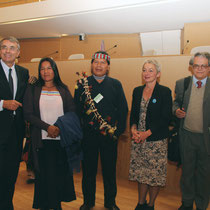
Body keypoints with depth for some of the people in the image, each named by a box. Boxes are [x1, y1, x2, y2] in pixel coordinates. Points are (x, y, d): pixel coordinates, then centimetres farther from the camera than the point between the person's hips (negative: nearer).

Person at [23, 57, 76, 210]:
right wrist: (48, 127, -15)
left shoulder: (63, 90, 9)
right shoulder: (32, 90, 5)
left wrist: (60, 128, -13)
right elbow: (28, 114, -3)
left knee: (61, 172, 5)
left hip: (61, 139, 2)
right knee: (44, 173, 3)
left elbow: (72, 112, 4)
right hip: (42, 140, -1)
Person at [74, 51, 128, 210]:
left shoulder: (115, 84, 7)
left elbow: (123, 109, 3)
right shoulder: (82, 83, 5)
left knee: (110, 170, 11)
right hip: (88, 134, 0)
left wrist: (118, 129, -5)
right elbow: (76, 108, 3)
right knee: (88, 170, 10)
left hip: (110, 135, 1)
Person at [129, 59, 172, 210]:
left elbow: (166, 118, -10)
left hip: (156, 140, -4)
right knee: (141, 172, 12)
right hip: (138, 140, 4)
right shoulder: (137, 91, 9)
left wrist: (147, 133, -16)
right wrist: (134, 129, -7)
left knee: (155, 174, 5)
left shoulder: (165, 92, -6)